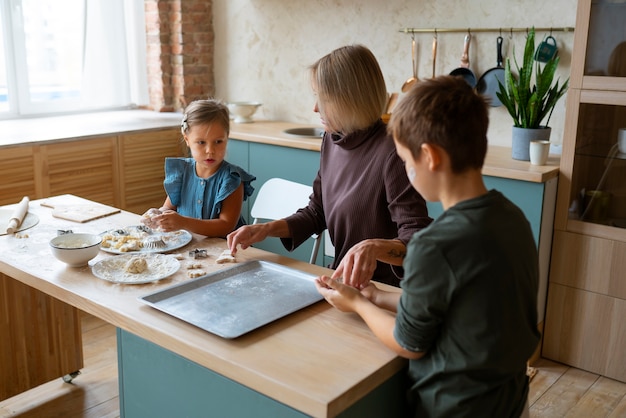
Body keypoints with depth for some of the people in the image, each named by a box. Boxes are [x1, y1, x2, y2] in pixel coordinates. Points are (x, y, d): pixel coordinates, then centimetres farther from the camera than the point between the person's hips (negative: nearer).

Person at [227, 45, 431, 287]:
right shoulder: (332, 140, 3)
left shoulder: (391, 153, -20)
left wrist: (375, 247, -42)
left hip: (385, 292, -7)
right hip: (341, 280, 7)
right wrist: (268, 229, 0)